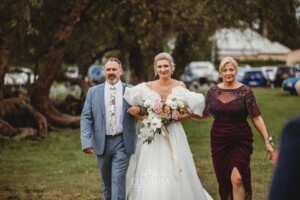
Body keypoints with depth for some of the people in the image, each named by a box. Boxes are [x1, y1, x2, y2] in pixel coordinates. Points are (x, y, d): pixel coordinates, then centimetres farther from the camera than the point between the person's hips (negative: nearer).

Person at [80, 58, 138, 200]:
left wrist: (138, 108, -21)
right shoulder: (93, 92, 3)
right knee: (106, 181, 16)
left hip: (122, 142, -2)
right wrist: (86, 141, -13)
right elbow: (86, 118, -1)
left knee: (118, 180, -9)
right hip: (102, 142, 2)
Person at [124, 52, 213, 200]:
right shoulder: (147, 87, 1)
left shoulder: (180, 87, 0)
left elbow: (193, 110, 3)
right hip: (152, 136, 0)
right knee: (150, 178, -2)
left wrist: (178, 117, -10)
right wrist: (144, 118, -8)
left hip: (174, 135, 0)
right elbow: (131, 108, 5)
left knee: (176, 175, -2)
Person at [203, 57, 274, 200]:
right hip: (219, 140, 3)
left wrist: (267, 141, -7)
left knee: (237, 178, -16)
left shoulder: (245, 91, -5)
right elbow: (204, 114, 9)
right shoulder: (213, 91, 3)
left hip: (241, 140, -3)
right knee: (223, 180, 8)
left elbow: (256, 118, -5)